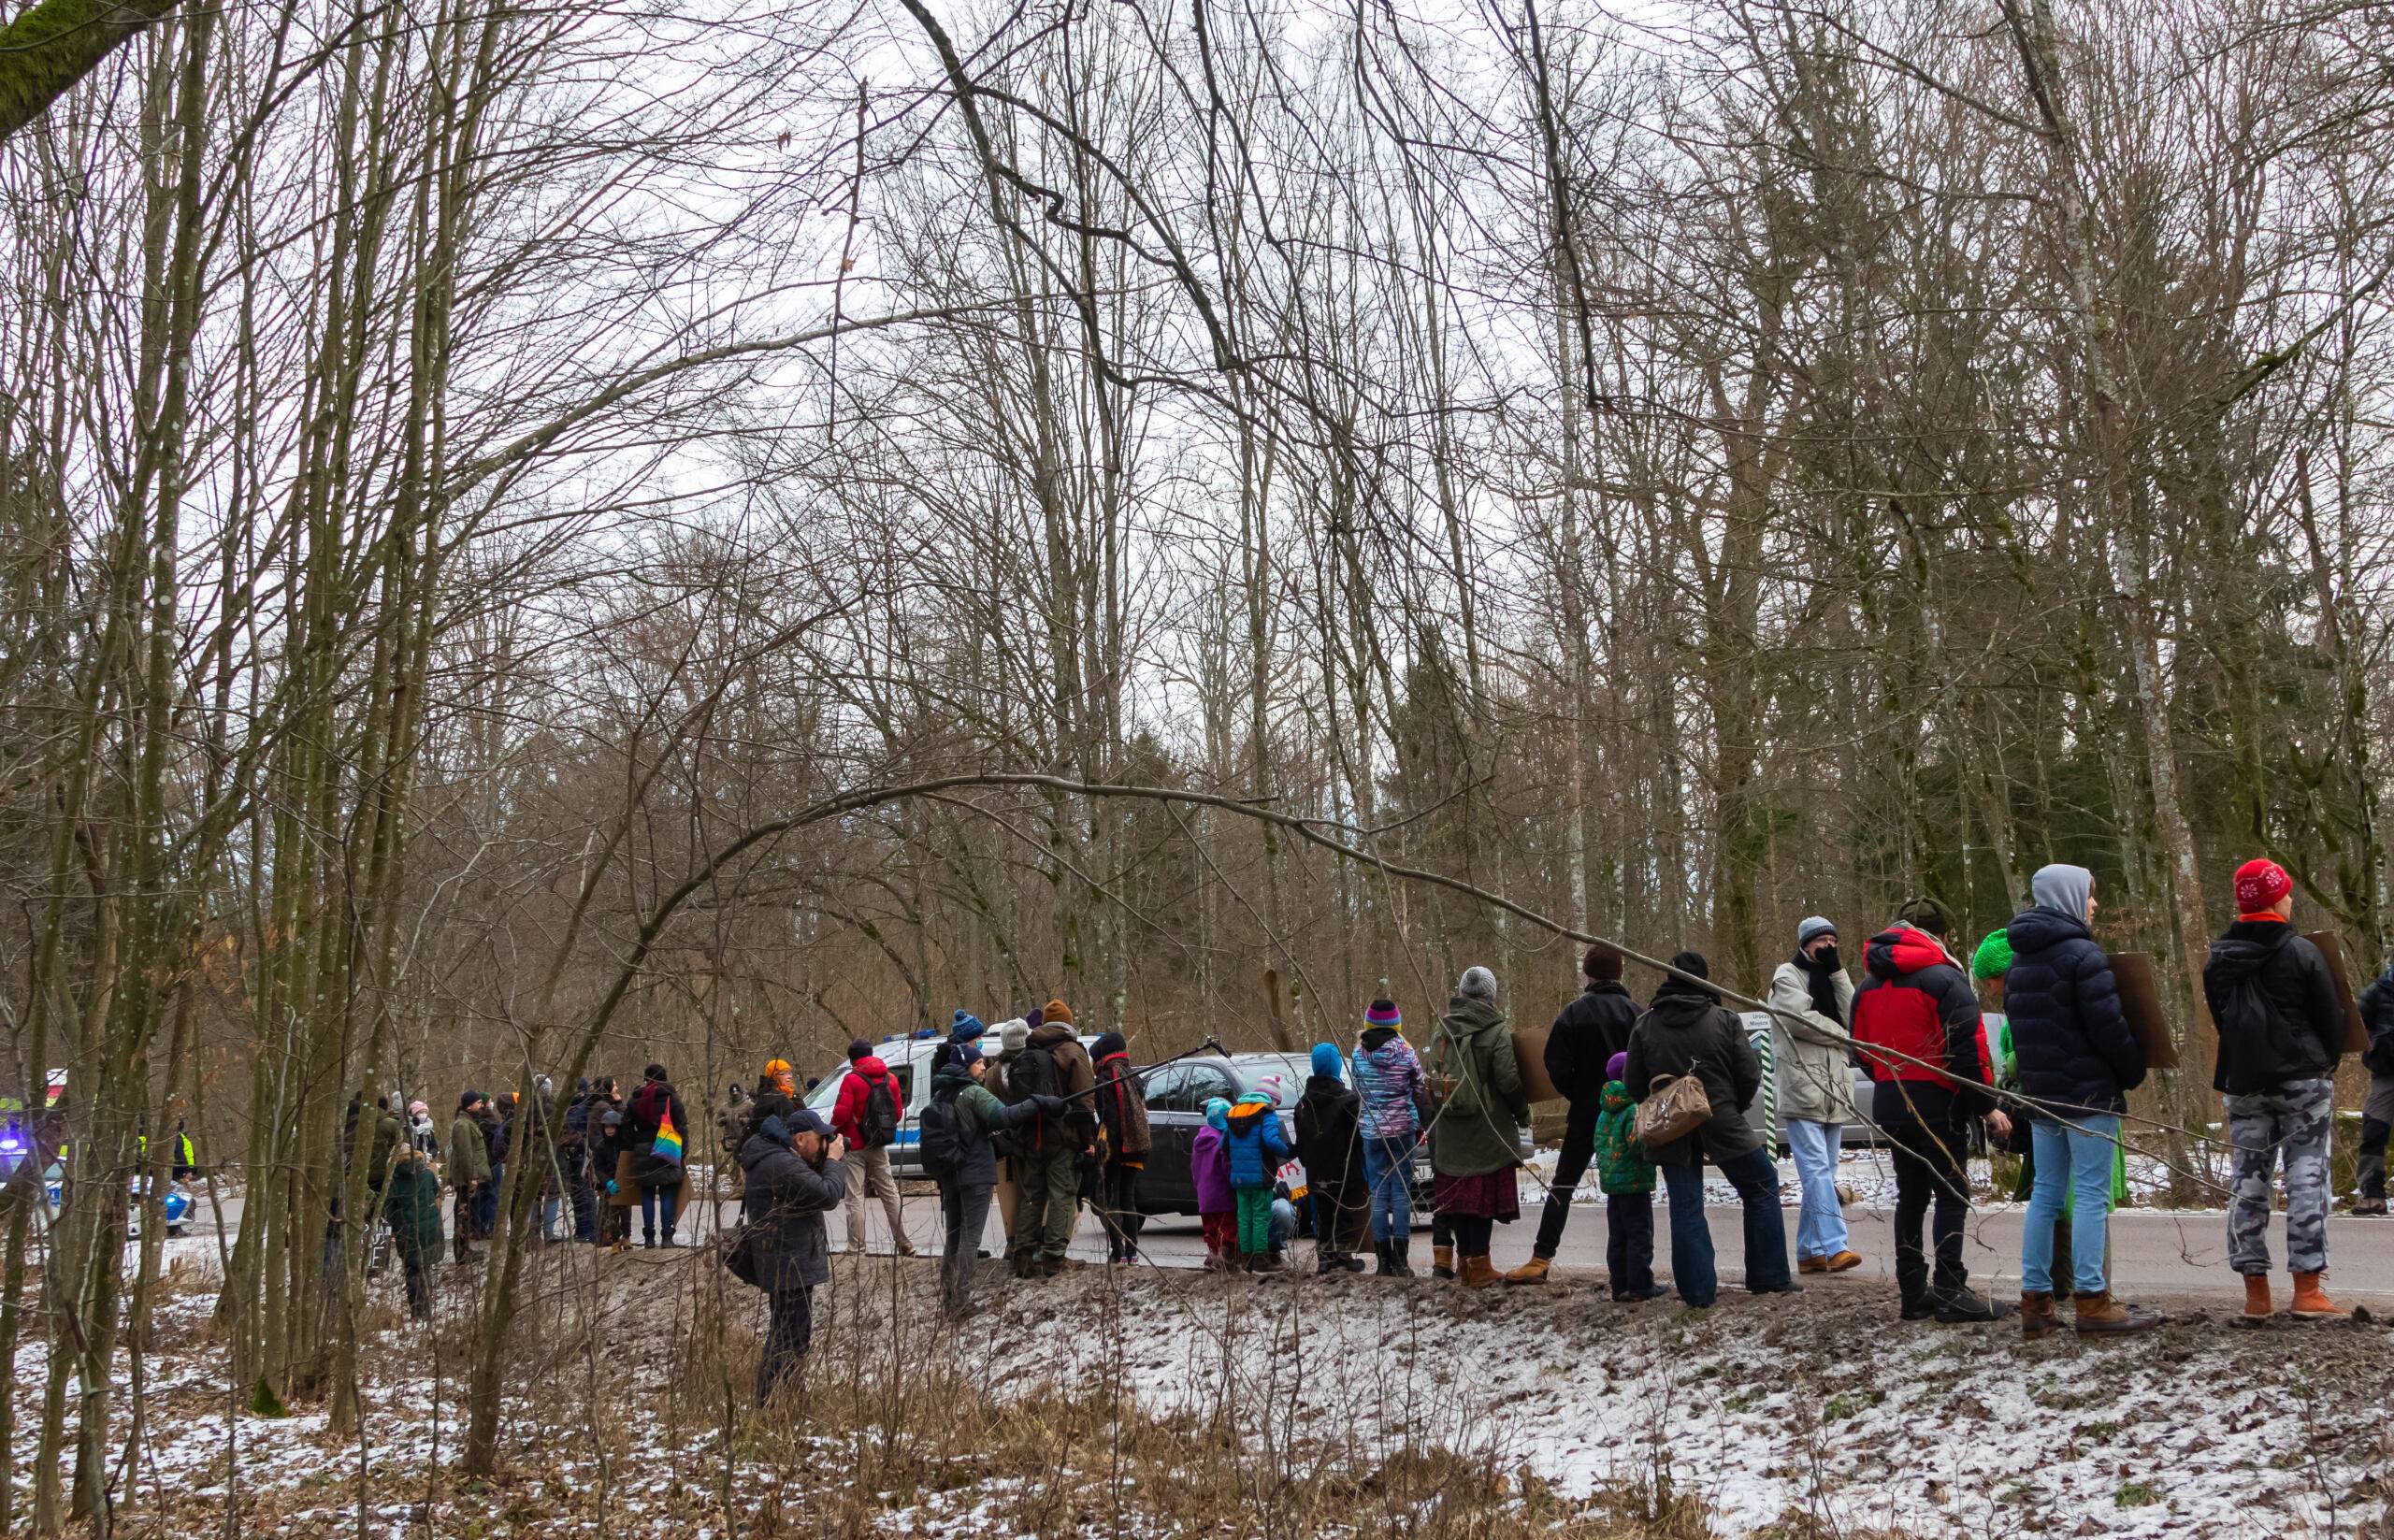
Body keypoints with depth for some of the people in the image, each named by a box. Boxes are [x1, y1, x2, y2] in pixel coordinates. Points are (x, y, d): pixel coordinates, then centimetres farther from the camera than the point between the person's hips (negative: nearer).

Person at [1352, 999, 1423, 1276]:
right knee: (1402, 1191, 2)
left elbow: (1357, 1091, 5)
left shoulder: (1359, 1052, -2)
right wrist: (1420, 1126, 10)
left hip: (1371, 1129, 1)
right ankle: (1401, 1261, 0)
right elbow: (1419, 1089, 1)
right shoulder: (1406, 1051, -4)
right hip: (1402, 1127, -1)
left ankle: (1385, 1262, 4)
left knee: (1378, 1193, 5)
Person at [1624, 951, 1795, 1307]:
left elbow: (1634, 1085, 2)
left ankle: (1698, 1289, 4)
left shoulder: (1645, 1026, 0)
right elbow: (1750, 1076, -6)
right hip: (1721, 1124, -2)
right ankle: (1770, 1278, 14)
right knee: (1761, 1188, 14)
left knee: (1685, 1207, 7)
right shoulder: (1724, 1021, -7)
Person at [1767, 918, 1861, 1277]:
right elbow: (1800, 1018, -14)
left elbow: (1853, 1018, 5)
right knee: (1817, 1168, -15)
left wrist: (1837, 970, -2)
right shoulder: (1787, 977, 2)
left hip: (1833, 1090, 7)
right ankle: (1835, 1245, -25)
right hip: (1801, 1088, -7)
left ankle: (1810, 1251, 10)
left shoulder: (1832, 979, 21)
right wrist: (1843, 1036, -3)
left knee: (1819, 1172, 7)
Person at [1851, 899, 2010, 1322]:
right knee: (1952, 1196, -2)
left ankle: (1914, 1292, 14)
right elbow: (1967, 1049, -15)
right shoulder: (1944, 977, -10)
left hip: (1889, 1107, 7)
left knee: (1910, 1196, 13)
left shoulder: (1869, 985, 13)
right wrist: (1987, 1106, -9)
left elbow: (1864, 1052, 16)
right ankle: (1949, 1293, -5)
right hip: (1939, 1106, -7)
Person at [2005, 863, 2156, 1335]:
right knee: (2092, 1194, -5)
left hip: (2040, 1092, 8)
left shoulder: (2019, 960, 13)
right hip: (2088, 1092, -8)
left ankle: (2035, 1299, 10)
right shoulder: (2082, 954, -13)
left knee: (2046, 1193, 10)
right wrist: (2134, 1072, -3)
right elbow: (2108, 1025, -16)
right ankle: (2091, 1301, -5)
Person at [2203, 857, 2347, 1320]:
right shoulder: (2301, 953, -10)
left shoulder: (2218, 959, 4)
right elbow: (2331, 1018, -3)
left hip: (2243, 1081, 4)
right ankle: (2307, 1289, -1)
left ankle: (2255, 1290, 7)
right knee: (2307, 1176, 1)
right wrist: (2327, 1062, 14)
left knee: (2249, 1178, 7)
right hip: (2303, 1078, -4)